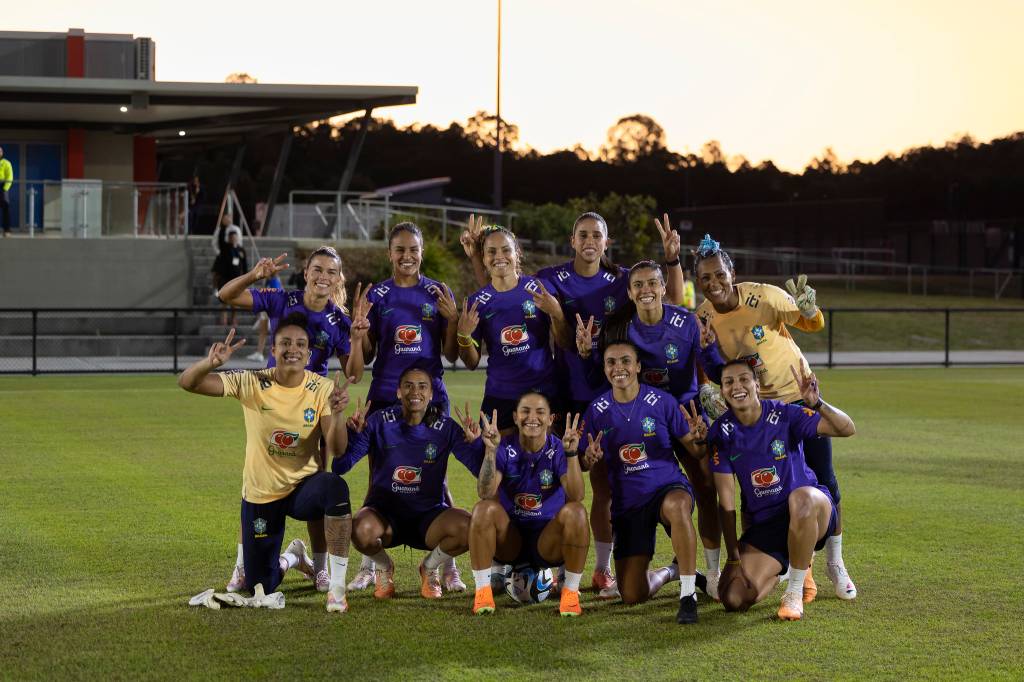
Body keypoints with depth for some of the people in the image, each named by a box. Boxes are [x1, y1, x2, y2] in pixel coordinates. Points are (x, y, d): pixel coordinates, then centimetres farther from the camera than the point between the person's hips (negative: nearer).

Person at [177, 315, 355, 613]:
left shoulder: (321, 390, -11)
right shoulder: (251, 383, -14)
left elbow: (336, 449, -18)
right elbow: (187, 383, -20)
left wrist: (337, 414, -38)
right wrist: (210, 362, -41)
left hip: (303, 488, -1)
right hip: (260, 495, 1)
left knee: (335, 487, -39)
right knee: (261, 588, 6)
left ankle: (337, 586, -26)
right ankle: (292, 558, 44)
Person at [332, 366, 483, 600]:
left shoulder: (444, 427, -3)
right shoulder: (380, 422, -5)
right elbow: (339, 467, -9)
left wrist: (476, 442, -29)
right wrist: (352, 432, -26)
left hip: (428, 514, 1)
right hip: (384, 513, -1)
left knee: (467, 529, -30)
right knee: (362, 530, -37)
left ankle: (429, 568, 6)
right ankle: (383, 568, 3)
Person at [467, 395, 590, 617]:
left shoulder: (558, 450, -5)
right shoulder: (504, 448, -4)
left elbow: (576, 496, -22)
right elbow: (486, 493, -20)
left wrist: (571, 453, -34)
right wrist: (490, 451, -31)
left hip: (549, 542, -1)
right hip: (509, 540, 1)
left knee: (575, 512, -29)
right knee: (484, 509, -27)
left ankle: (571, 591, -18)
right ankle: (482, 591, -20)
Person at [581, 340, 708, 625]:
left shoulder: (661, 402, -6)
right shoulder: (597, 411, 0)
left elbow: (693, 450, -2)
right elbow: (598, 469, 10)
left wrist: (698, 438, -25)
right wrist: (592, 460, -14)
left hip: (668, 486, -3)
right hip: (627, 503, 3)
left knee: (676, 505, -43)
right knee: (631, 595, -3)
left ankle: (688, 595, -31)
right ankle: (671, 572, 33)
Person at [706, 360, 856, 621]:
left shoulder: (784, 415, -12)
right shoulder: (721, 433, -5)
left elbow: (847, 429, -23)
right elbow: (726, 502, -4)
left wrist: (817, 404, -41)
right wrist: (734, 560, -8)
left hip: (814, 512, -4)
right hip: (763, 524, 4)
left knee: (800, 498, -42)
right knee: (734, 599, -14)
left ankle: (794, 592, -21)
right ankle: (788, 565, 21)